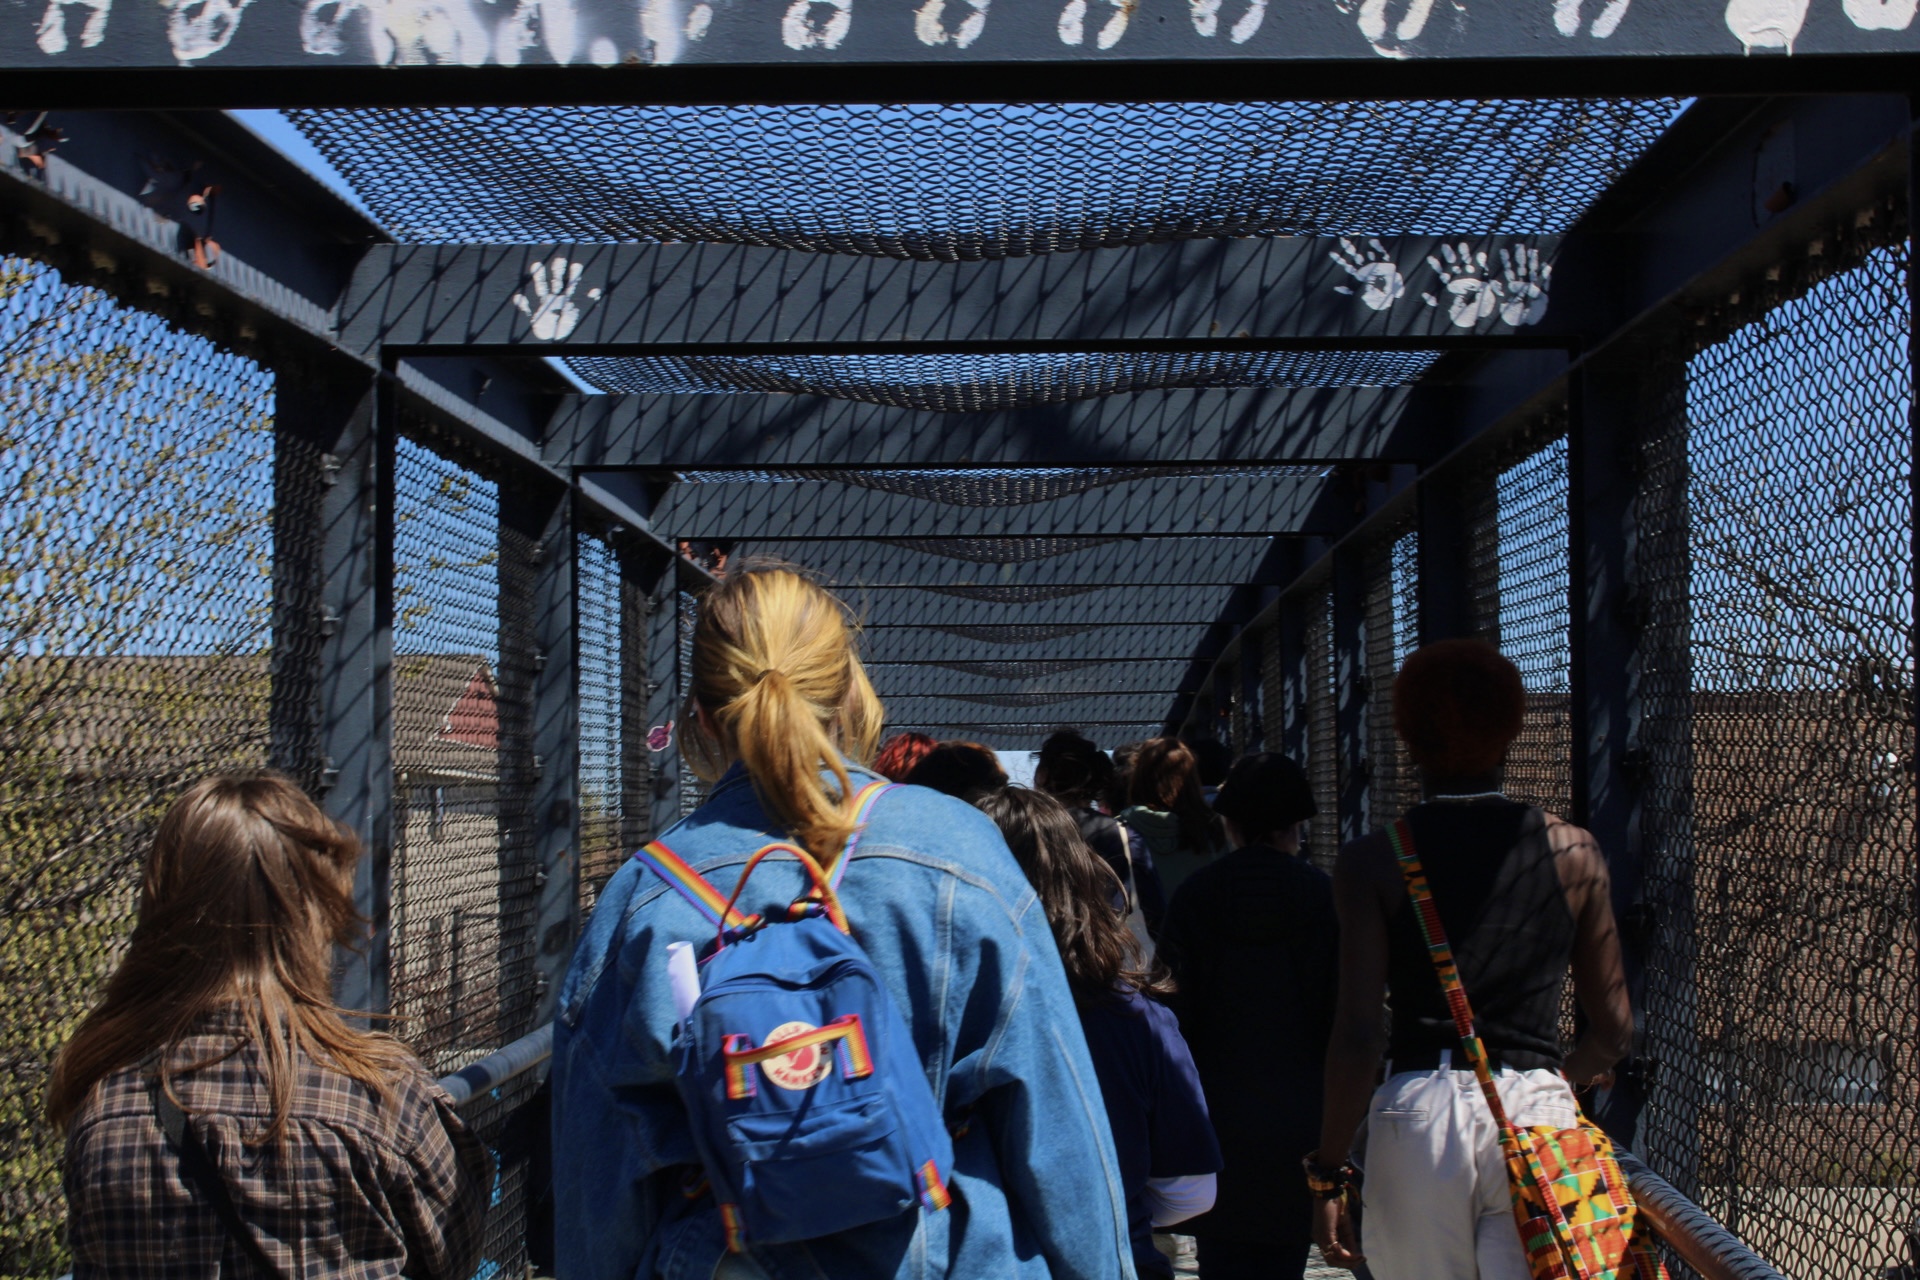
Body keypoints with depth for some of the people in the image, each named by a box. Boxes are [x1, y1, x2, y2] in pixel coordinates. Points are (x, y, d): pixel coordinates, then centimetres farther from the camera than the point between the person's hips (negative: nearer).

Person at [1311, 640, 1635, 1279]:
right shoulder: (1574, 850, 5)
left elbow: (1357, 1035, -7)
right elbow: (1614, 1028, 10)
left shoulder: (1371, 860, -2)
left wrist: (1327, 1170, 1)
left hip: (1419, 1111, -1)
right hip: (1536, 1108, 1)